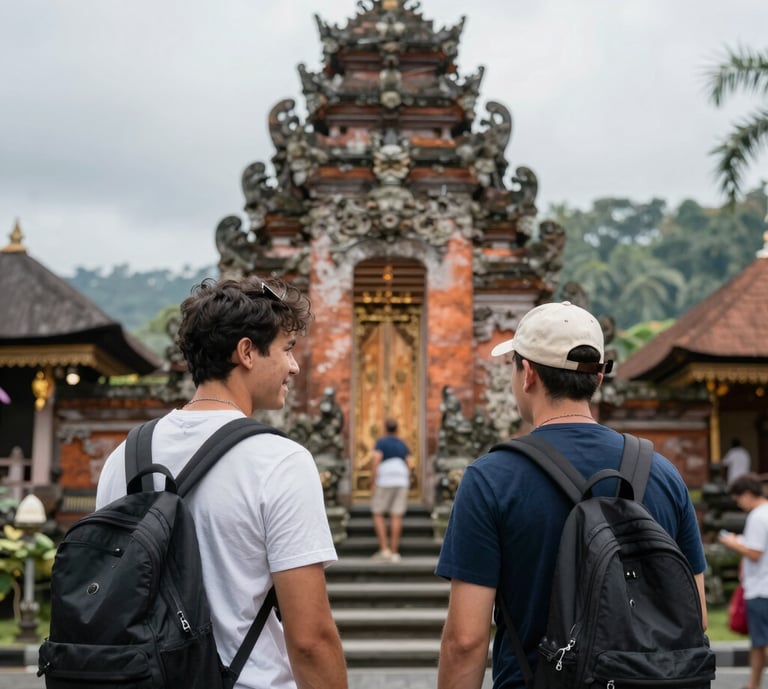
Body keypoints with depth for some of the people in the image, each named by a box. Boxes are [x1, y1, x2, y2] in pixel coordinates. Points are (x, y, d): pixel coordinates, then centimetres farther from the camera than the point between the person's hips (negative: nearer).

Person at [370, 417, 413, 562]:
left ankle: (384, 549, -5)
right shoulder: (403, 445, 15)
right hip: (402, 482, 4)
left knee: (377, 514, 5)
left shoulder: (381, 443, 1)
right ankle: (394, 552, 0)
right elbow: (410, 464, 10)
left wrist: (374, 482, -8)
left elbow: (375, 461, -11)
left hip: (384, 481, -4)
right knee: (396, 516, 2)